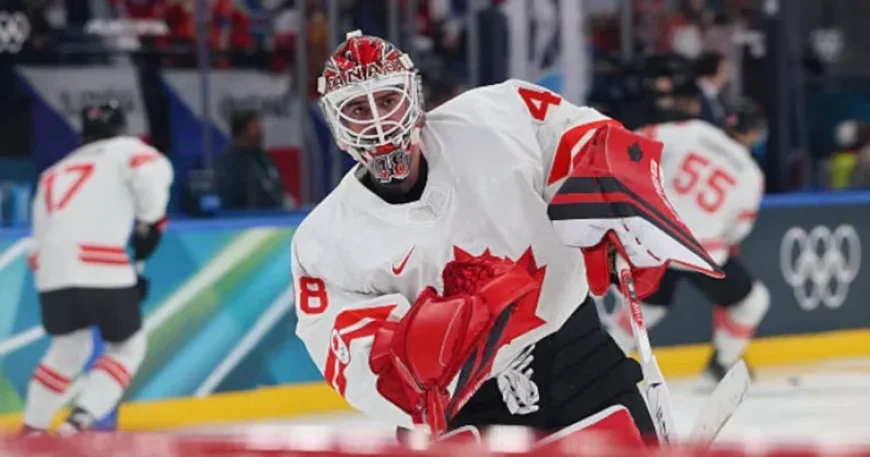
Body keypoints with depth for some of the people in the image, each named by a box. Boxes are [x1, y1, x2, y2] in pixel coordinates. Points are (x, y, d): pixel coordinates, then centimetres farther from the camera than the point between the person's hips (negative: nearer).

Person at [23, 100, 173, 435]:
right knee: (127, 346, 13)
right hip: (99, 268, -5)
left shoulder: (53, 174, 31)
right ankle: (81, 418, -5)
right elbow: (153, 170, -10)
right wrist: (151, 222, 1)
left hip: (52, 271, 5)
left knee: (69, 347, 27)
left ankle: (33, 427, 26)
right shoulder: (124, 150, 13)